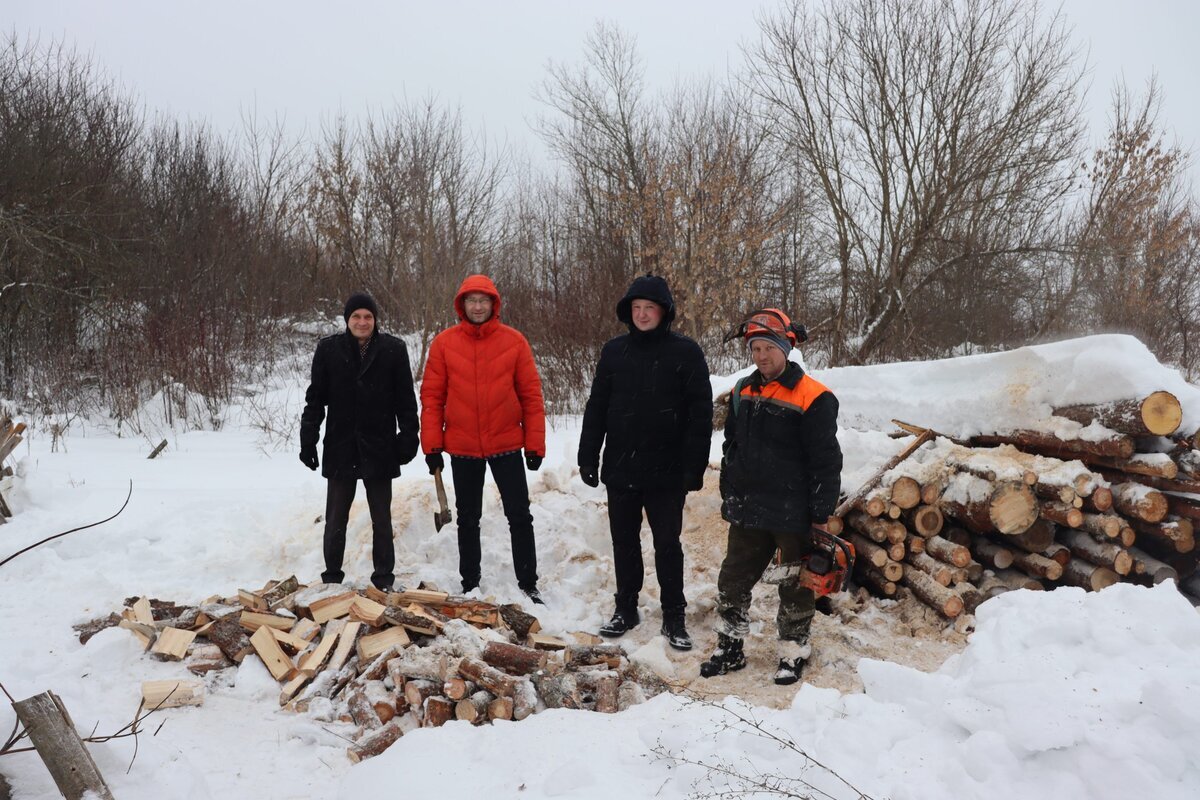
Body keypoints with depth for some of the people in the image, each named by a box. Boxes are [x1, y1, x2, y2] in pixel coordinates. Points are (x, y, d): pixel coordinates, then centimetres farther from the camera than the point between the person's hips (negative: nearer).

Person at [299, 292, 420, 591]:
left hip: (379, 449, -1)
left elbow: (406, 399, 0)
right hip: (340, 449, 1)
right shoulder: (328, 348, 0)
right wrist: (308, 440, 0)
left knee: (382, 520, 10)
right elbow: (315, 398, 4)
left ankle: (384, 579, 21)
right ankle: (332, 577, 24)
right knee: (335, 520, 10)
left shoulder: (393, 349, -3)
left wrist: (408, 437, -4)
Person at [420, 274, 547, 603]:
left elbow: (531, 394, -1)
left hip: (507, 445, -1)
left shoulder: (514, 341, -3)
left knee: (520, 516, 3)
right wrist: (432, 445, -3)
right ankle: (470, 585, 25)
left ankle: (528, 584, 15)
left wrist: (535, 444, -3)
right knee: (468, 519, 13)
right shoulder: (444, 343, -1)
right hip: (462, 448, 1)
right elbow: (432, 396, 1)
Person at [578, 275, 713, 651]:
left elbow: (701, 412, -7)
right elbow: (596, 407, 8)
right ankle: (626, 608, 28)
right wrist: (588, 457, 4)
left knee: (667, 543, 5)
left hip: (667, 471, -3)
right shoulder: (614, 351, 5)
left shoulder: (685, 351, -5)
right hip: (620, 468, 3)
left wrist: (695, 465, -12)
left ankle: (674, 616, 18)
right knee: (624, 542, 13)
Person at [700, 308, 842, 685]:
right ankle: (729, 649, 27)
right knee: (732, 582, 13)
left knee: (796, 586, 9)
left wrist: (821, 515, -12)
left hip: (793, 516, -6)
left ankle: (793, 655, 24)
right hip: (747, 512, 6)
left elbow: (826, 461, -13)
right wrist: (728, 497, 15)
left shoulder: (813, 398, -13)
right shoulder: (742, 393, 7)